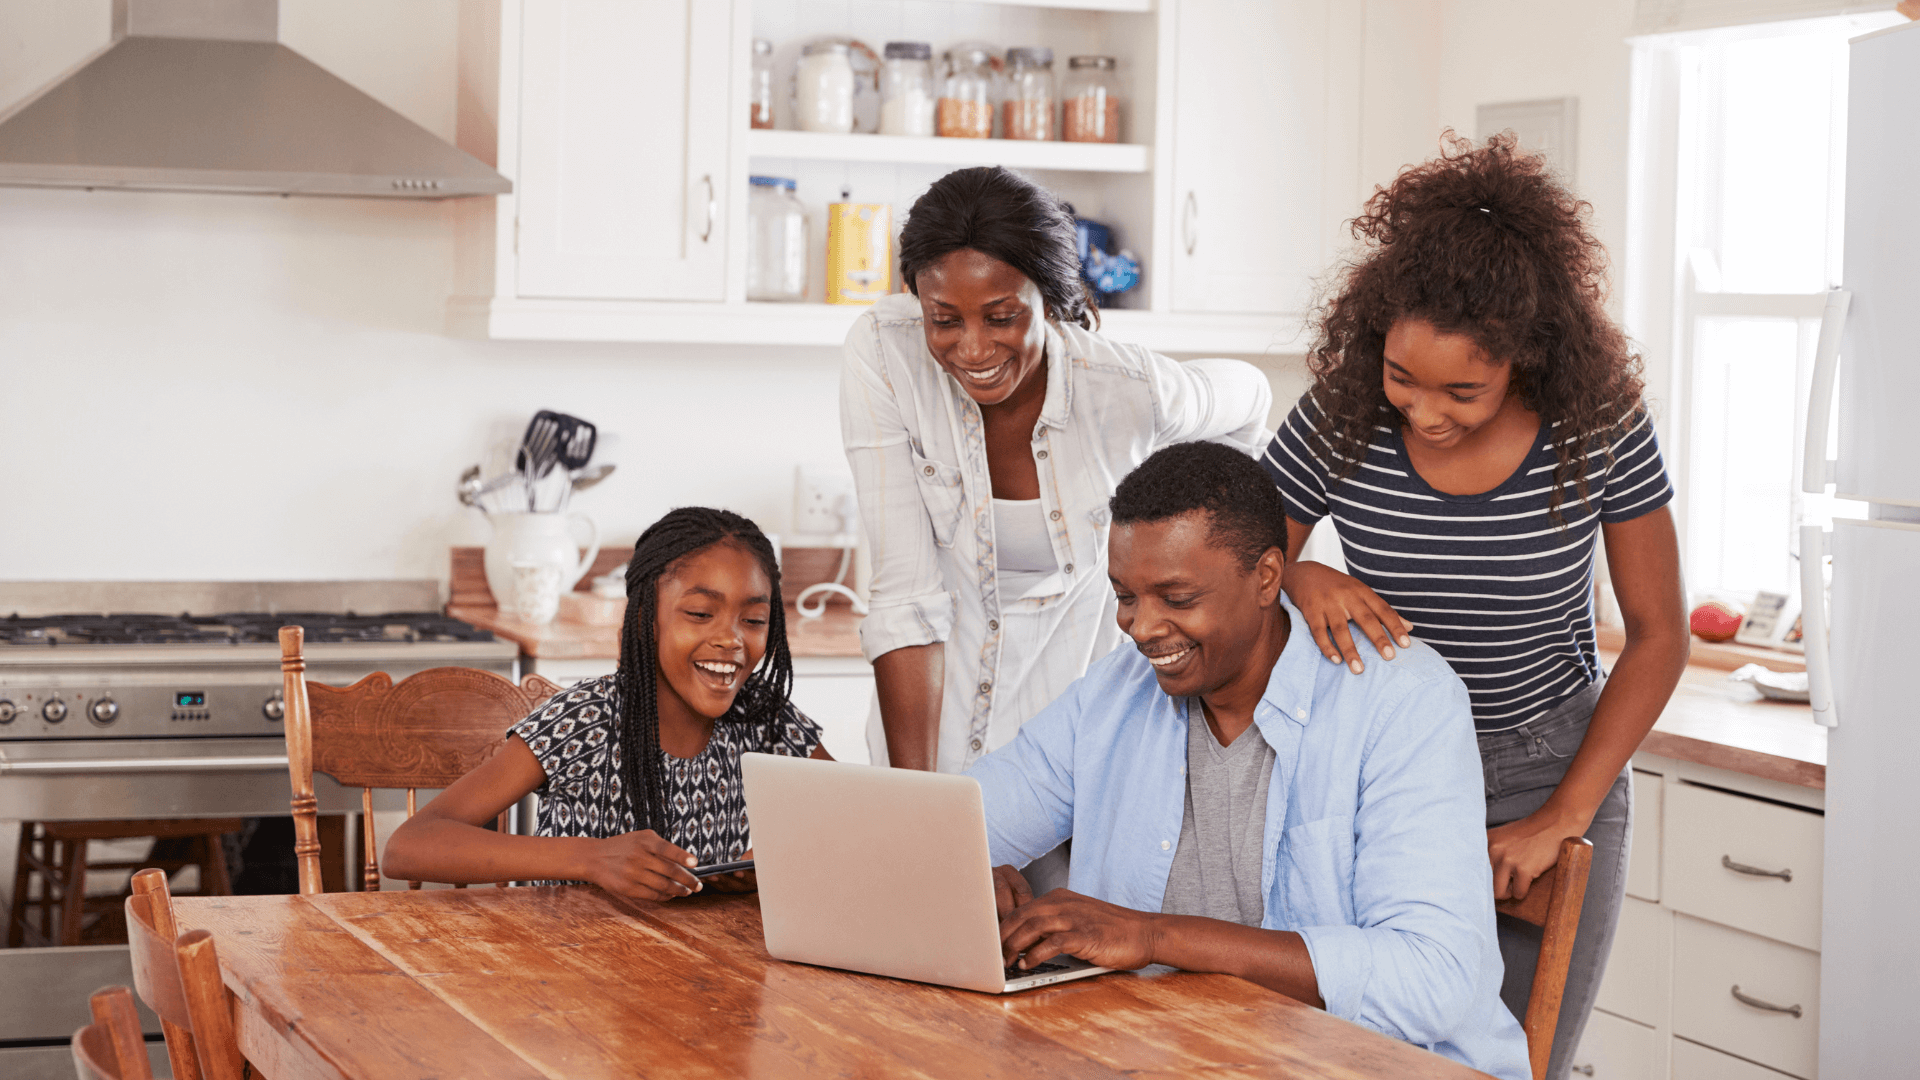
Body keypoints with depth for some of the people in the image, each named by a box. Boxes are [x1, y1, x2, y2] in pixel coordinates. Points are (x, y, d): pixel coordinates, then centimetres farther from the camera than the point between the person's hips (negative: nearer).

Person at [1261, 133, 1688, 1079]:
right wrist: (1301, 581, -26)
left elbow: (1658, 635, -6)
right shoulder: (1340, 421, -14)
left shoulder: (1597, 428, -15)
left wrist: (1563, 816, -11)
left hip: (1552, 771, -1)